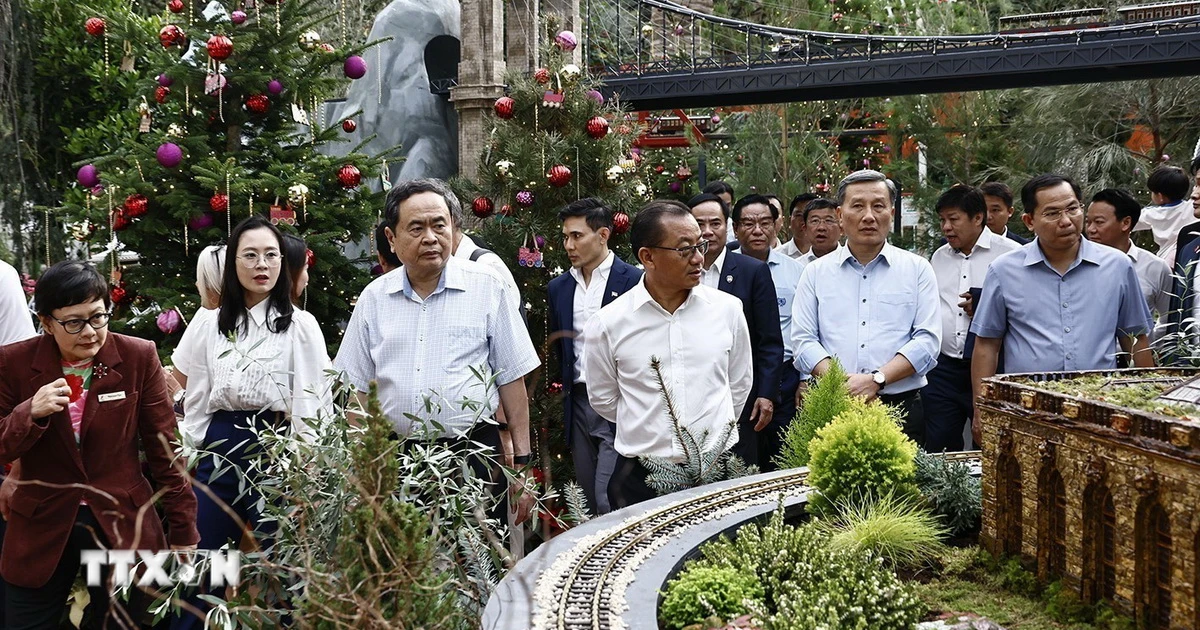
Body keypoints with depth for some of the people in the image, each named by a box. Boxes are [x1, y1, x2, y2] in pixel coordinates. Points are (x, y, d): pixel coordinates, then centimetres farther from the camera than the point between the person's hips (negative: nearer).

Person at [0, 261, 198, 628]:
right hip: (42, 528, 1)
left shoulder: (139, 357, -7)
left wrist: (183, 529, -1)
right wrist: (31, 413, -24)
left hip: (122, 524, 0)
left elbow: (164, 447, -3)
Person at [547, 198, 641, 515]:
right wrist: (564, 391, 13)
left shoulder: (635, 281, -6)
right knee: (589, 503, 11)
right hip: (578, 403, 6)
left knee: (610, 501, -12)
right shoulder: (558, 288, 12)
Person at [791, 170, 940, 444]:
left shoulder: (917, 269, 7)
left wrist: (877, 379, -15)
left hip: (901, 408, 0)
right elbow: (803, 340, 3)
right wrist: (839, 384, -14)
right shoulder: (816, 272, 11)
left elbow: (927, 340, -2)